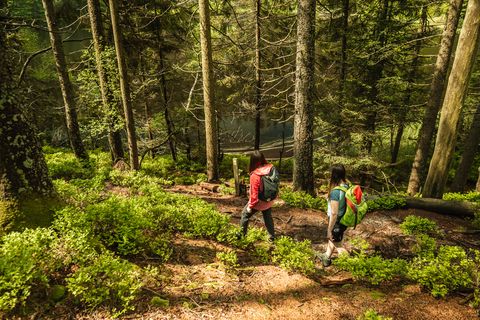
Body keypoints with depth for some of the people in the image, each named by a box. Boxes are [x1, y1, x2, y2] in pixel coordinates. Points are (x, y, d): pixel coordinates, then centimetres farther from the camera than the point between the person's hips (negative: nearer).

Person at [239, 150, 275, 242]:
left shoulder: (255, 176, -31)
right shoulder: (270, 169, -15)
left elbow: (254, 193, -23)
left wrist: (250, 206, -10)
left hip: (258, 202, -5)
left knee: (245, 214, 19)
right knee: (268, 217, 24)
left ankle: (242, 234, 32)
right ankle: (272, 237, 35)